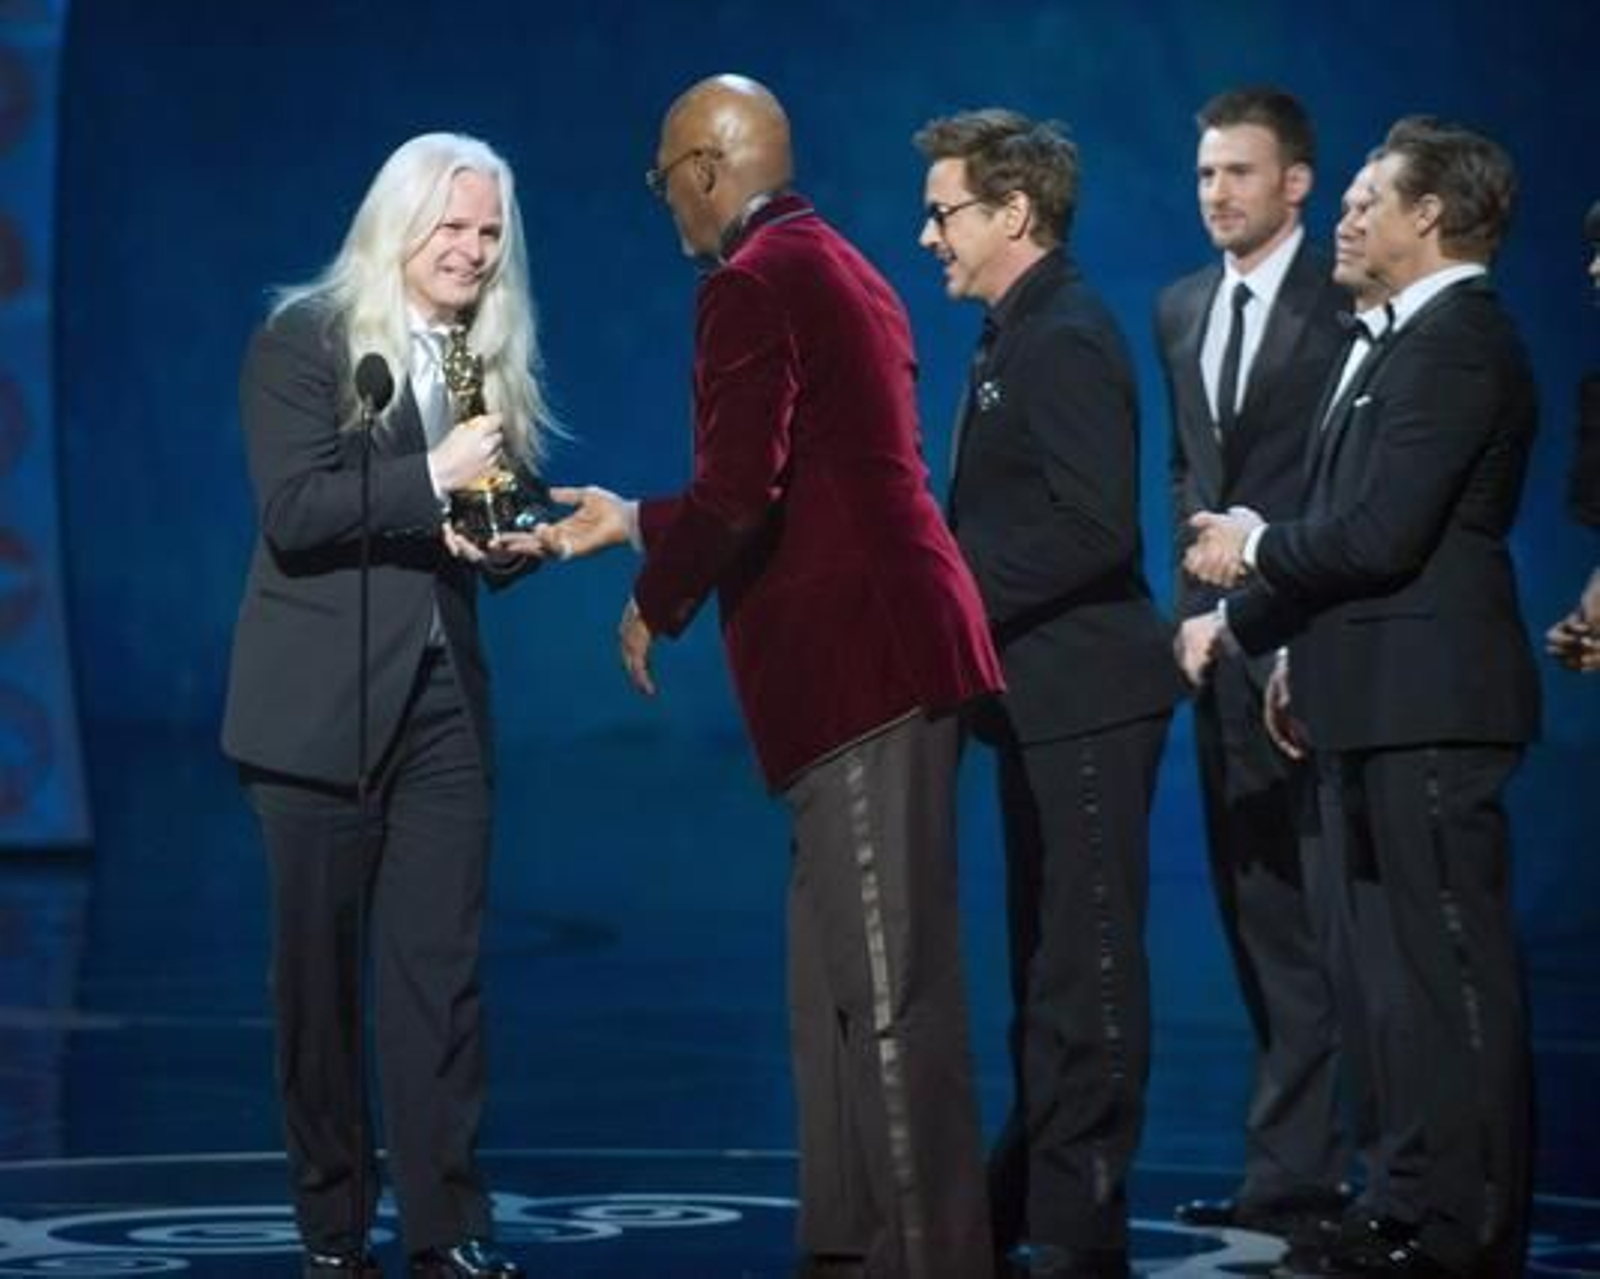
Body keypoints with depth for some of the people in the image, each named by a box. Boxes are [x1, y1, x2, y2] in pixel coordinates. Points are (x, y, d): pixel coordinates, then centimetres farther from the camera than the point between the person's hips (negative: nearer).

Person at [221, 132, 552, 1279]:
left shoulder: (498, 363, 12)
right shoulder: (305, 340, -4)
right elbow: (291, 511, -15)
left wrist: (508, 538, -3)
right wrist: (431, 477, -23)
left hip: (443, 699, 4)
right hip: (320, 702, -4)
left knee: (443, 968, 1)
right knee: (320, 969, 4)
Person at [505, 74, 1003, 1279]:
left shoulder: (752, 284, -10)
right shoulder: (834, 267, 20)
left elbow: (738, 494, -18)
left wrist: (657, 604, -2)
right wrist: (636, 522, 33)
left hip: (856, 657, -10)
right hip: (875, 648, 10)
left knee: (889, 985, -8)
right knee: (842, 980, 14)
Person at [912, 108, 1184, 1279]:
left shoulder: (1065, 340, -16)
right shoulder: (1018, 337, 14)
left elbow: (1095, 527, -24)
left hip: (1086, 698, -11)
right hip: (1045, 699, 11)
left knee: (1087, 966, -4)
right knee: (1049, 962, 17)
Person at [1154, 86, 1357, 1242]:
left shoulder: (1347, 301, -9)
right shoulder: (1182, 309, 14)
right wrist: (1199, 537, 9)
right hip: (1220, 634, 8)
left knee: (1307, 913, -6)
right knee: (1252, 907, 10)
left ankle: (1295, 1170, -3)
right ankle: (1297, 1162, 18)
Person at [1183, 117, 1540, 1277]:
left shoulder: (1458, 342, -15)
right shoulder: (1425, 338, 16)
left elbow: (1381, 535, -21)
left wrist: (1256, 549, -6)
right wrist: (1251, 616, 16)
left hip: (1430, 701, -11)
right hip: (1391, 699, 11)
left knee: (1458, 966, -5)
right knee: (1419, 965, 15)